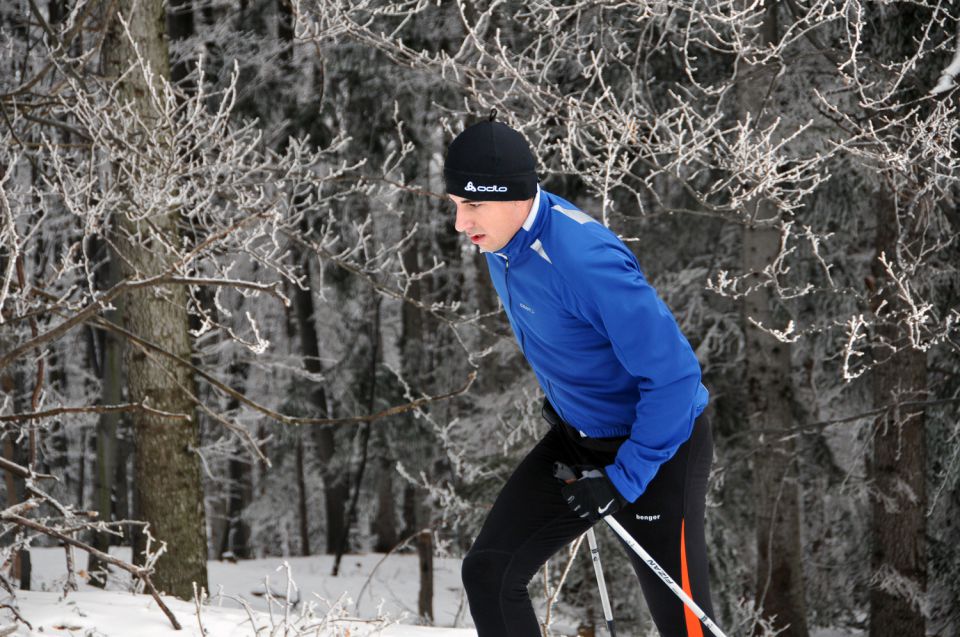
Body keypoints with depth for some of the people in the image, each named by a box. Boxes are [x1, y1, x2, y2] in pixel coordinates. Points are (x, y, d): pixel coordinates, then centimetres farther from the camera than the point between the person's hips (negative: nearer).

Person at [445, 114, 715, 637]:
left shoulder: (585, 261, -32)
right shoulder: (502, 241, -6)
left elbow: (674, 374, -28)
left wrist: (623, 479, -25)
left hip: (657, 446, -8)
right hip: (576, 438, 8)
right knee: (488, 573, 1)